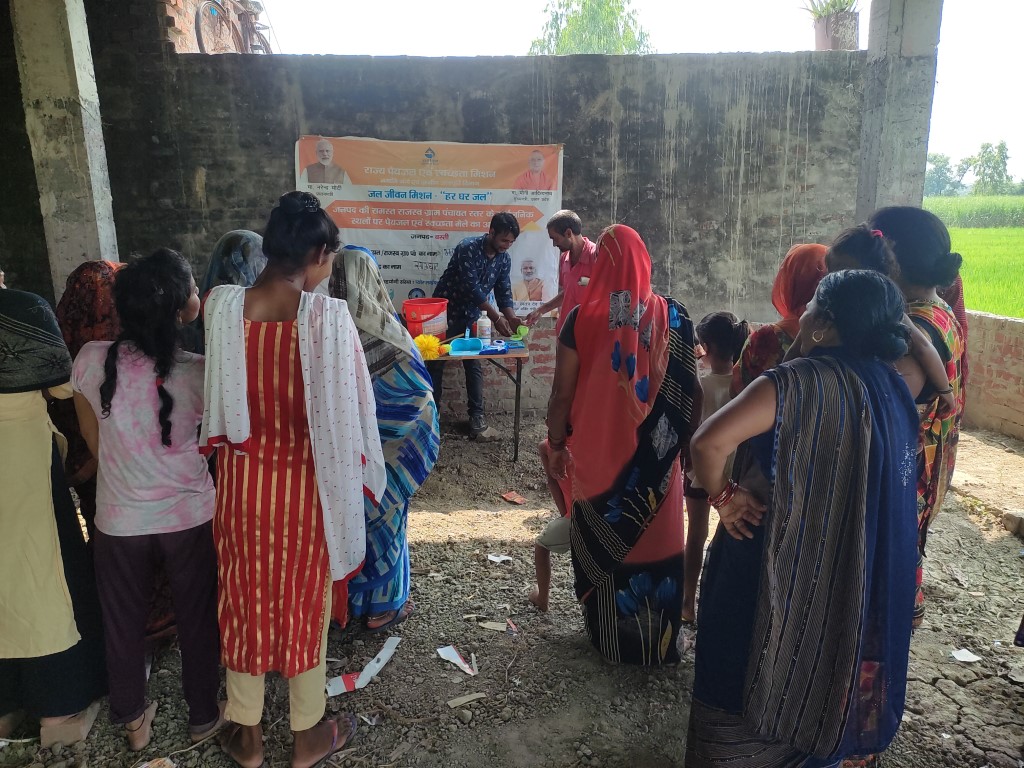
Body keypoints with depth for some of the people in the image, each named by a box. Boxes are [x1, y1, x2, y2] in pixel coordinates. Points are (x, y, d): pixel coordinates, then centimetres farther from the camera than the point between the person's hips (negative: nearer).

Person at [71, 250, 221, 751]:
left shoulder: (92, 360, -15)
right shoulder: (198, 371, -21)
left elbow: (92, 437, 2)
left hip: (120, 521, 2)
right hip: (190, 517, -1)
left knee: (124, 624, 22)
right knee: (196, 620, 19)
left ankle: (133, 722, 42)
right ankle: (203, 715, 37)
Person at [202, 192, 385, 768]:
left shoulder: (222, 305, -10)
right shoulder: (330, 316, -19)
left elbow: (219, 397, 0)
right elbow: (350, 408, -13)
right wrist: (360, 475, 1)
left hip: (243, 477, 3)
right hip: (305, 482, -2)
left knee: (247, 598, 20)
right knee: (305, 602, 16)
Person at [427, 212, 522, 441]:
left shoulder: (504, 259, -3)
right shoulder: (467, 248, -23)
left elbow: (503, 292, 1)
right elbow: (472, 288, -28)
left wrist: (511, 318, -16)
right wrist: (496, 318, -27)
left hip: (471, 316, 5)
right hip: (445, 311, -5)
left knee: (474, 366, 3)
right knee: (435, 364, 3)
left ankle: (477, 420, 6)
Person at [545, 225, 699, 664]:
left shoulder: (583, 319, -10)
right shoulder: (672, 317, -6)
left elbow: (562, 394, -8)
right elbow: (690, 392, -4)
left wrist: (557, 444, 6)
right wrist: (688, 444, 8)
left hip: (596, 454, -1)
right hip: (656, 459, 1)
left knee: (601, 543, 16)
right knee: (654, 542, 14)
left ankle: (609, 636, 31)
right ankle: (656, 642, 28)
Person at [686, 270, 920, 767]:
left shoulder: (797, 382, -23)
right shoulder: (893, 388, -1)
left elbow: (708, 443, -35)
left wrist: (722, 494, -19)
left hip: (776, 565, -6)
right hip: (855, 574, 7)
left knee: (748, 676, 15)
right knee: (818, 670, 27)